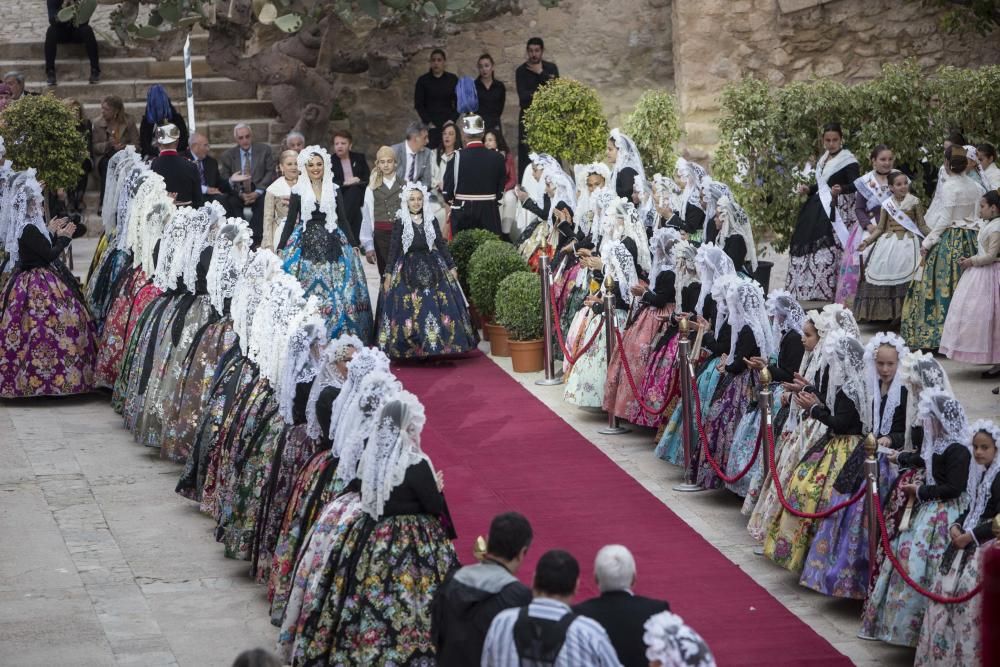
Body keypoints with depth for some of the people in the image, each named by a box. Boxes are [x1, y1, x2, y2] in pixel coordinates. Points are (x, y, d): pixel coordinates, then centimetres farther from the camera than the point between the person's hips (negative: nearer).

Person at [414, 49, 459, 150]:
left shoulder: (452, 80, 6)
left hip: (447, 123, 1)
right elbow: (418, 105, 3)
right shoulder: (423, 80, 3)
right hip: (430, 125, -1)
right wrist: (428, 122, -7)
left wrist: (452, 120, -5)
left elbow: (458, 103, 8)